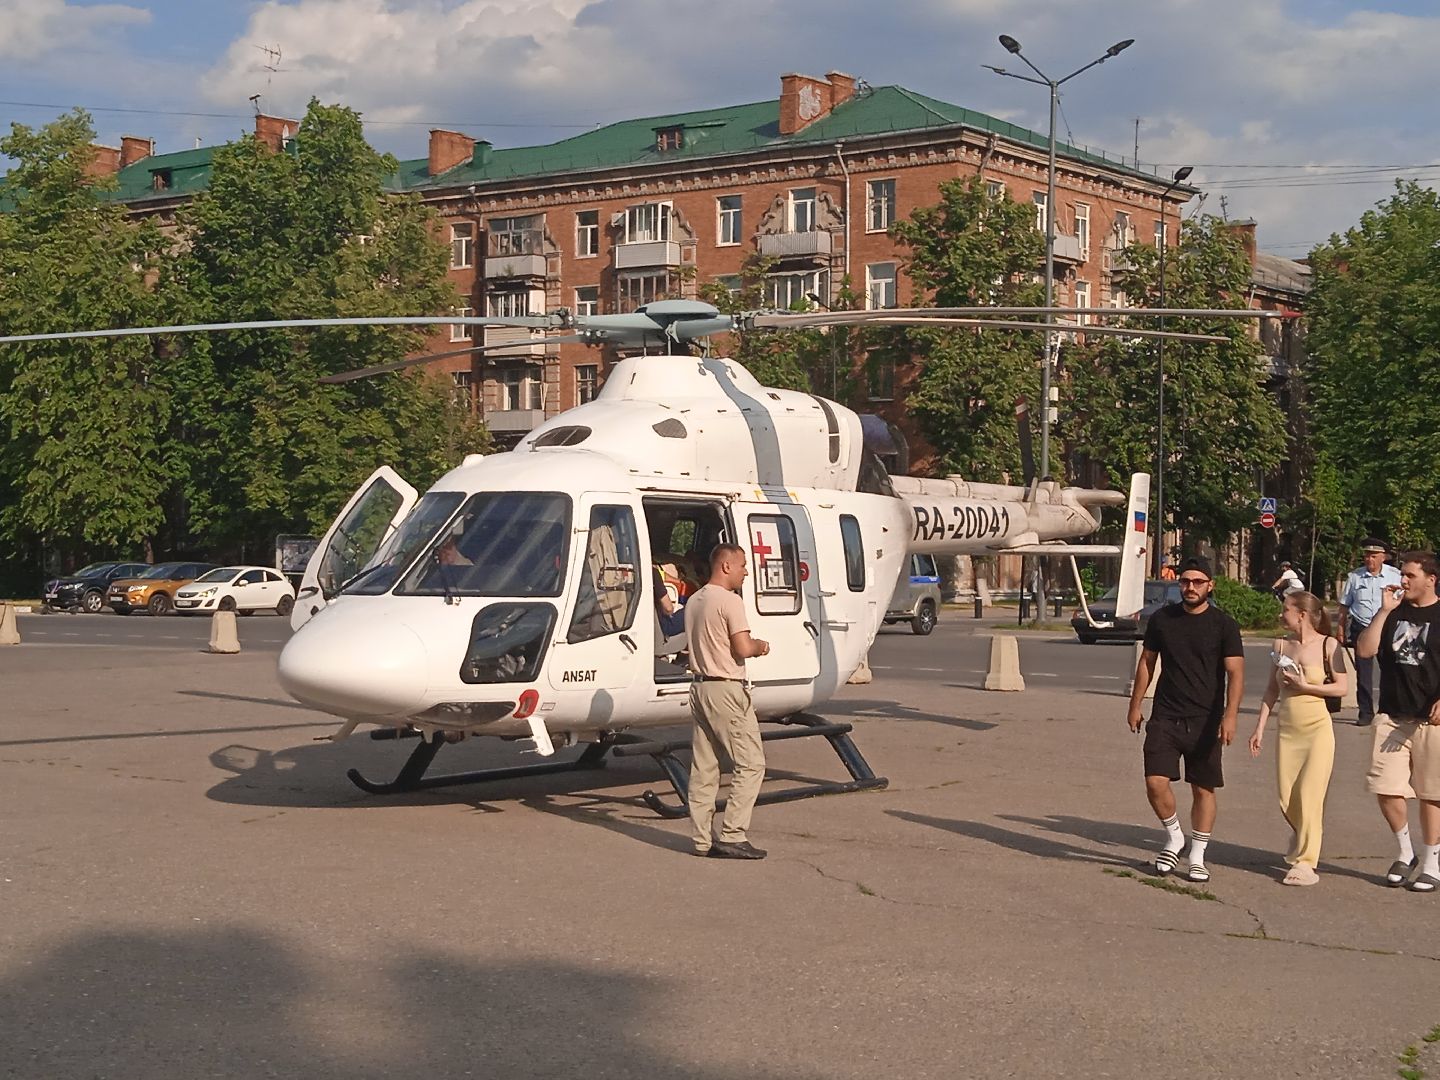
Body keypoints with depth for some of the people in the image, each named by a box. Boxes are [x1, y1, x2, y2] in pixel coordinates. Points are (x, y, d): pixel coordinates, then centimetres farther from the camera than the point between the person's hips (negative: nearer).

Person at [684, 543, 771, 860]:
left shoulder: (694, 601, 15)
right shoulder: (729, 601, -13)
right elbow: (743, 648, -20)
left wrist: (750, 644, 15)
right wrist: (760, 645, 1)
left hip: (700, 687, 9)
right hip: (726, 689, -9)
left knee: (703, 767, 9)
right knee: (750, 763, -3)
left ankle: (703, 840, 11)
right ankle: (732, 836, -8)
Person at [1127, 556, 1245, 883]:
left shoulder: (1223, 625, -4)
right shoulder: (1162, 619, 5)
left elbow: (1235, 673, -10)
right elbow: (1146, 663, 15)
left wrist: (1230, 715, -22)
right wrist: (1135, 705, 13)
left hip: (1205, 721, -2)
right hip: (1165, 717, 2)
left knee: (1203, 789, 4)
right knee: (1156, 783, -10)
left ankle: (1197, 857, 16)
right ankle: (1174, 837, 15)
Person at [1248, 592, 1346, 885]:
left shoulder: (1328, 645, -6)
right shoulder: (1281, 646, 7)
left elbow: (1341, 688, -8)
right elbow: (1272, 690, 12)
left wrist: (1304, 686, -14)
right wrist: (1260, 728, 9)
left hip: (1318, 729, -5)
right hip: (1288, 730, 5)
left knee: (1309, 796, -8)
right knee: (1286, 799, 5)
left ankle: (1306, 863, -4)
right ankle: (1303, 840, 33)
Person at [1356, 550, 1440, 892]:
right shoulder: (1393, 613, 9)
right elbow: (1364, 650, 0)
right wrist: (1384, 611, -8)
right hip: (1392, 716, 4)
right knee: (1386, 788, -1)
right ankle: (1406, 854, 20)